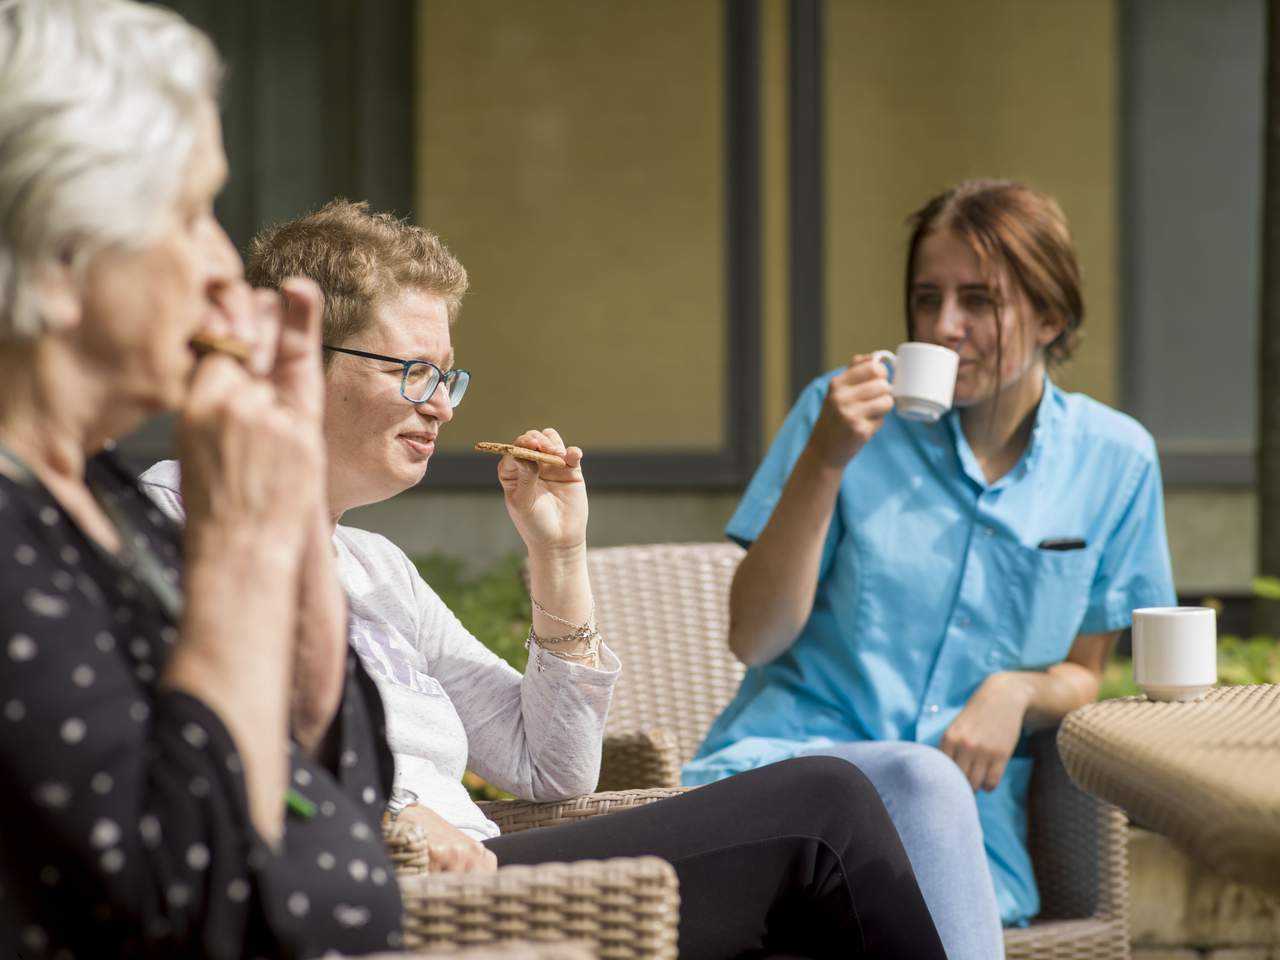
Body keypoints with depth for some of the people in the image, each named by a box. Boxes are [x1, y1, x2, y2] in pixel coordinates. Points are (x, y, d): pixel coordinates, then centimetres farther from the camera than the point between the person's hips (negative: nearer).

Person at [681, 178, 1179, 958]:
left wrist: (1017, 691, -7)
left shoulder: (1114, 460, 8)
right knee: (925, 782, -37)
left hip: (973, 818, 1)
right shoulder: (844, 413, 3)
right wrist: (823, 462, -12)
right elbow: (754, 640, -1)